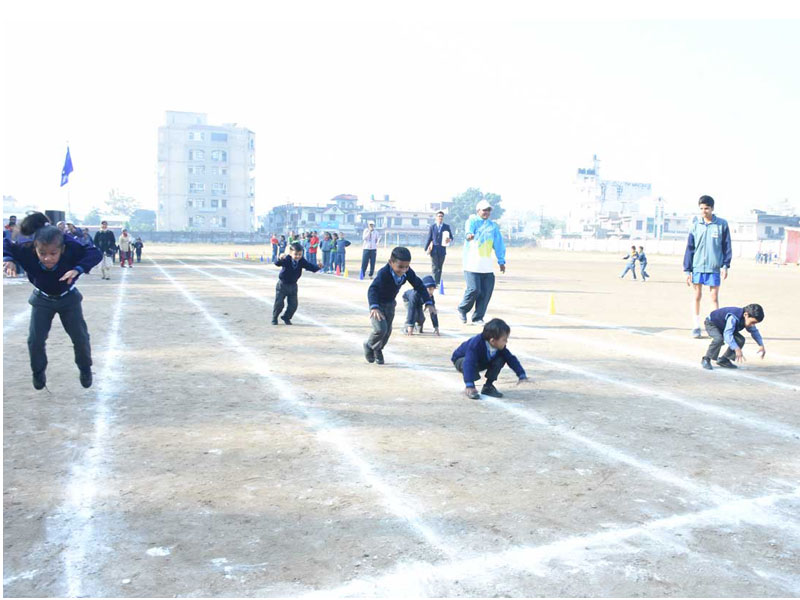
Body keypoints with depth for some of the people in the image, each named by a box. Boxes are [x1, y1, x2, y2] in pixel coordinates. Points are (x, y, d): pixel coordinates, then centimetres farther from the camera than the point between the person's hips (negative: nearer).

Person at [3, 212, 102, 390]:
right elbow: (5, 244, -19)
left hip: (69, 297, -1)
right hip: (42, 300, 1)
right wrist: (7, 259, -39)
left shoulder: (71, 248, -38)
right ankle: (38, 371, 30)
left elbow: (95, 253, -36)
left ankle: (85, 368, 33)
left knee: (80, 337, 4)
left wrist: (78, 269, -50)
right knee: (35, 339, 0)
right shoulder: (27, 250, -34)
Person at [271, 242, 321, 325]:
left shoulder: (302, 261, -11)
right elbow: (277, 263, -40)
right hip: (282, 285, -4)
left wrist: (318, 267, -40)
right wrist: (280, 259, -64)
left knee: (293, 304, 2)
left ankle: (286, 317, 27)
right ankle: (274, 318, 21)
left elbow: (311, 267, -17)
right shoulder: (286, 260, -23)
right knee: (279, 303, -4)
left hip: (293, 285, 4)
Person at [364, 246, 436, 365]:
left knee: (387, 331, 12)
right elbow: (373, 289, -48)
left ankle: (377, 350, 39)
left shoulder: (408, 272, -19)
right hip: (377, 303, -6)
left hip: (390, 304, 6)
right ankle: (369, 345, 11)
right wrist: (374, 307, -63)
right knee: (381, 329, -19)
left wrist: (428, 303, -21)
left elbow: (419, 286, -12)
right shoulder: (383, 273, -37)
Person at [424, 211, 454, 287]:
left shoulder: (447, 227, 8)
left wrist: (449, 239, -15)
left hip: (442, 250, 1)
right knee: (434, 267, -7)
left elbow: (451, 237, 9)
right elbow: (429, 238, 7)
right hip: (434, 250, -1)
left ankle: (438, 283, 13)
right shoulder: (432, 227, 7)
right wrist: (426, 248, 2)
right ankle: (434, 283, -10)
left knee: (440, 267, 7)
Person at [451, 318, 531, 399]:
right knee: (470, 364, -41)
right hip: (461, 360, -6)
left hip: (482, 361, 6)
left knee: (500, 360, -18)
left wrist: (522, 376, -18)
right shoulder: (475, 344, -40)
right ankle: (468, 389, -16)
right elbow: (469, 363, -48)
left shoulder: (501, 347, -19)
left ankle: (488, 387, -6)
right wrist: (469, 385, -55)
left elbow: (511, 359, -11)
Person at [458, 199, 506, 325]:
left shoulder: (493, 226, 16)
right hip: (472, 264, -5)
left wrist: (501, 261, 6)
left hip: (487, 266, 5)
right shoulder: (472, 221, 1)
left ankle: (477, 318, 14)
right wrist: (469, 234, -48)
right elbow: (469, 228, -24)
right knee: (474, 289, -14)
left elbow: (499, 244, 14)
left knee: (486, 292, -1)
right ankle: (462, 309, 14)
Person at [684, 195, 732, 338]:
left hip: (714, 267, -1)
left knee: (714, 298, 2)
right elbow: (689, 248, 4)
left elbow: (726, 246, 4)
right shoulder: (695, 225, 3)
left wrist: (725, 266, -3)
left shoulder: (722, 224, 0)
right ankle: (696, 327, 14)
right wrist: (687, 270, 1)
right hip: (697, 267, 1)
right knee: (697, 297, 6)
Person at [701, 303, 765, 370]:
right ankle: (706, 360, -17)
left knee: (740, 340, -9)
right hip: (711, 324, -8)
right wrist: (737, 349, -53)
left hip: (723, 327, 8)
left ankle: (723, 360, 4)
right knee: (719, 339, -36)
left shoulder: (748, 320, -14)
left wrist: (761, 345, -9)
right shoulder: (733, 318, -41)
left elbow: (754, 331, 2)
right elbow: (727, 334, -48)